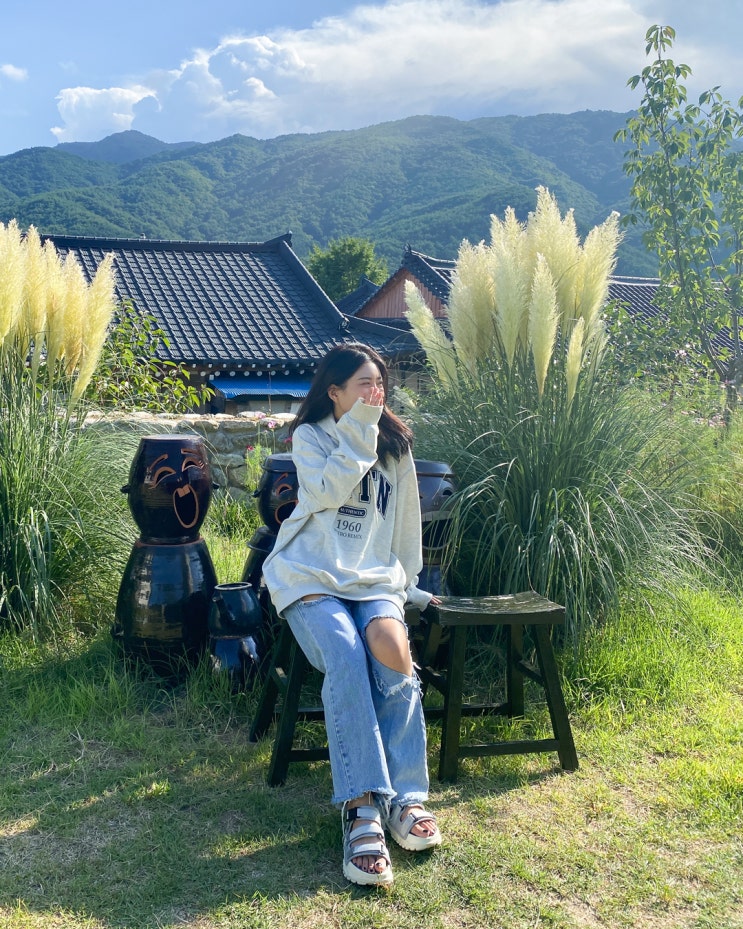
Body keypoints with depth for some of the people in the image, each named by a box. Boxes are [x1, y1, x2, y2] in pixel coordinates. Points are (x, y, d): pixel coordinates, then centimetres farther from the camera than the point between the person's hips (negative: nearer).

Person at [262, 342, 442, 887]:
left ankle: (408, 797, -23)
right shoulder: (310, 436, 5)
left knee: (392, 653, -31)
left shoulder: (395, 444, 15)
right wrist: (358, 431, -14)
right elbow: (327, 492, -14)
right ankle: (362, 808, -35)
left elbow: (405, 519, 22)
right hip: (311, 577, -2)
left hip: (375, 578, 3)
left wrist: (407, 584, 21)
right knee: (345, 656, -33)